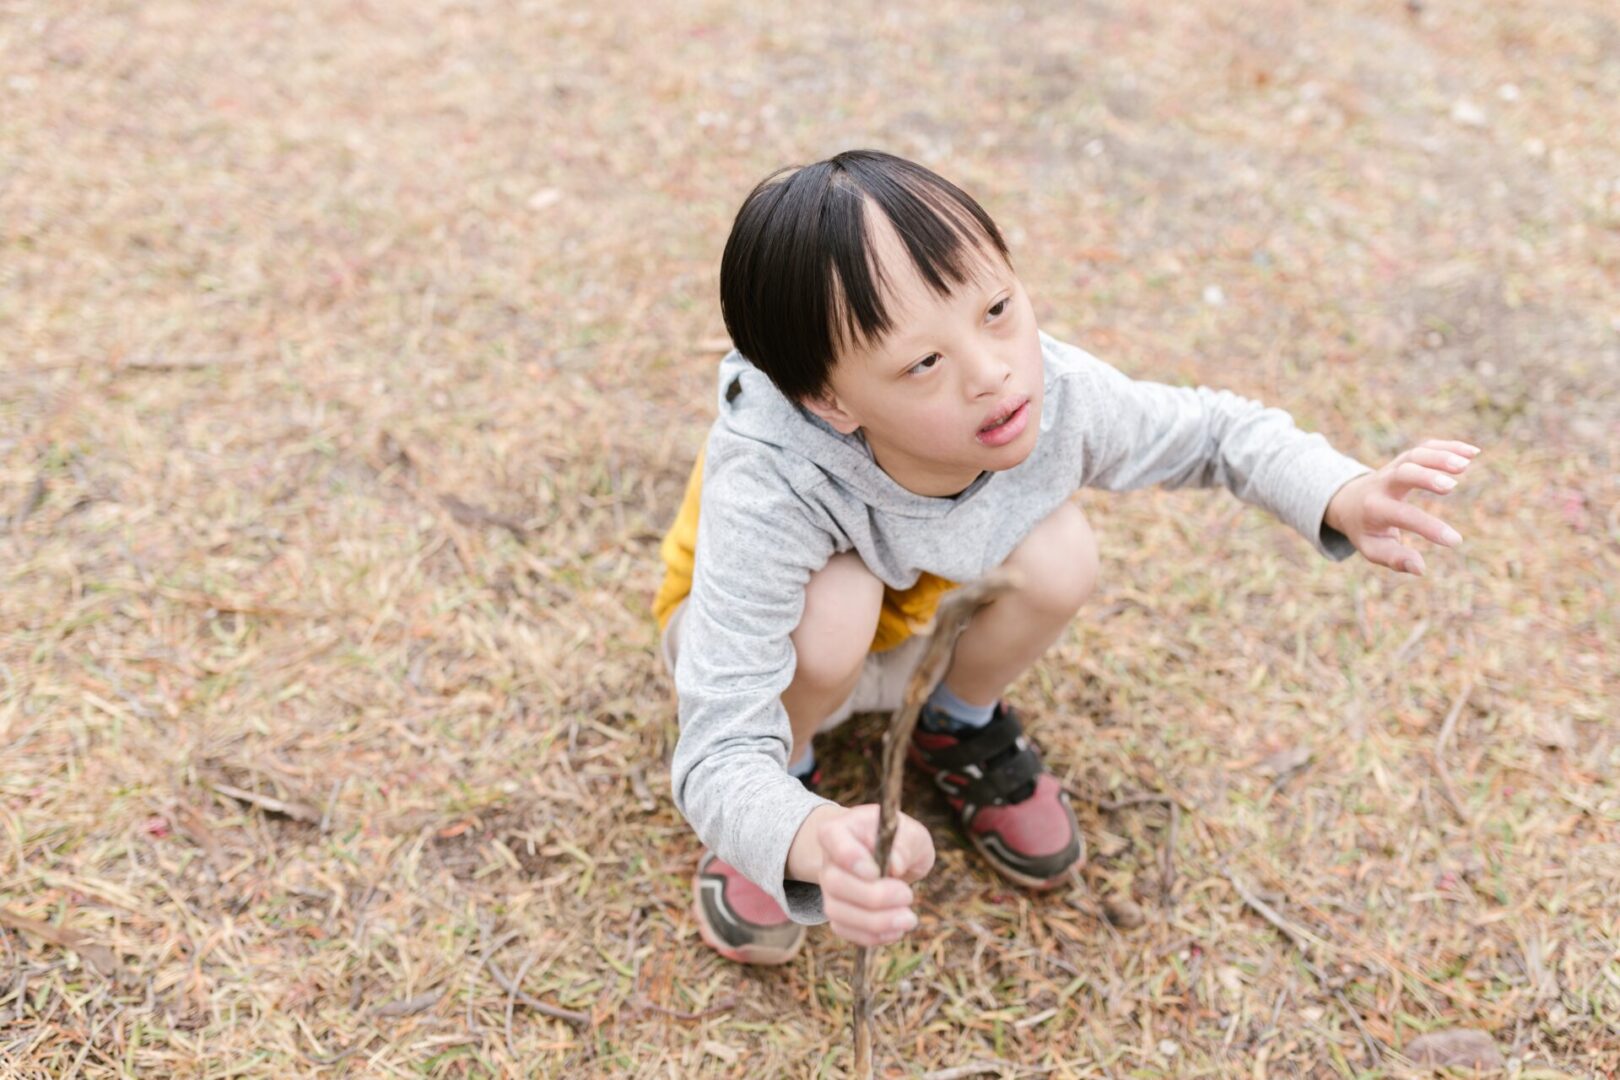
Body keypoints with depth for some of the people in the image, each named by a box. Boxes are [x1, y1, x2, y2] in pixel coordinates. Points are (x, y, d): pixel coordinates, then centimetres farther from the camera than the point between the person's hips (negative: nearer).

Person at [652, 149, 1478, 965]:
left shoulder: (1054, 392, -31)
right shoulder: (767, 497, -44)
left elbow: (1210, 430, -9)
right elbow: (719, 756, -45)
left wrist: (1344, 495, -29)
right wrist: (811, 842, -68)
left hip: (922, 619, 4)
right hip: (756, 646, -4)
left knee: (1059, 557, -26)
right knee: (835, 604, -38)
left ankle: (961, 727, 7)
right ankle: (791, 770, -3)